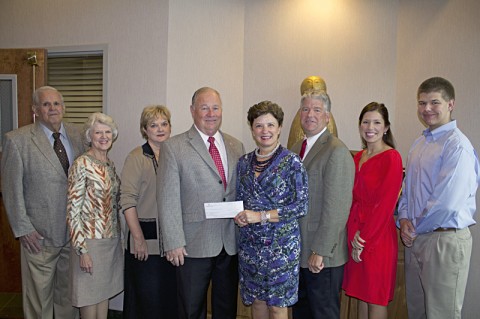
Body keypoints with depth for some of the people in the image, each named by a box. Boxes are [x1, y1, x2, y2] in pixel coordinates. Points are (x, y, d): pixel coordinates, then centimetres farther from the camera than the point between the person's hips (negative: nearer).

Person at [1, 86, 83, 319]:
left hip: (75, 231, 4)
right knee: (39, 296, 11)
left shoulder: (76, 135, 4)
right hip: (40, 234, -4)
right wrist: (22, 229, -10)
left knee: (69, 293, 19)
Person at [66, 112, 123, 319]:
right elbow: (73, 211, -15)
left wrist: (117, 237, 12)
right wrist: (81, 250, -17)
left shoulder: (110, 165, 8)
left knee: (104, 293, 17)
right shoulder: (82, 165, -14)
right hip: (90, 241, -6)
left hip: (112, 240, 7)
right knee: (89, 296, 7)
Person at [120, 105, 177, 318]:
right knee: (147, 298, 6)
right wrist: (138, 238, -15)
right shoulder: (136, 158, -5)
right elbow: (127, 200, -10)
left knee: (172, 295, 13)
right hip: (146, 239, -4)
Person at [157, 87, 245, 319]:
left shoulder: (236, 146, 9)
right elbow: (168, 199, -9)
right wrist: (173, 243, -13)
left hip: (231, 244, 4)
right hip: (194, 245, -4)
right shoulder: (173, 147, -5)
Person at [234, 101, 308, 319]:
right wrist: (238, 215, -8)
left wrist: (261, 216, -17)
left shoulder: (292, 162, -8)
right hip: (250, 242, 4)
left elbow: (301, 206, -12)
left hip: (281, 243, -4)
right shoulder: (244, 162, 6)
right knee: (257, 300, 14)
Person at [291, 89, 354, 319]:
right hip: (296, 251, 8)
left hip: (323, 256, -7)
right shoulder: (295, 149, 11)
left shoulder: (337, 151, -15)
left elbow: (336, 208, -19)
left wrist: (320, 251, -19)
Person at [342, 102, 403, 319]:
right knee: (361, 294, 18)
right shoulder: (358, 158, 9)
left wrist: (364, 239, -12)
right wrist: (354, 235, -7)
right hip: (355, 237, 6)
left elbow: (386, 204, -15)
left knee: (376, 300, 8)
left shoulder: (391, 157, -11)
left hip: (378, 238, -6)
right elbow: (353, 199, 6)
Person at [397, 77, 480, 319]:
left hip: (445, 241, -8)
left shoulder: (457, 145, -17)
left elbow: (446, 202, -23)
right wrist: (404, 219, -1)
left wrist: (416, 229, -10)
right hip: (415, 238, 8)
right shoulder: (419, 144, 11)